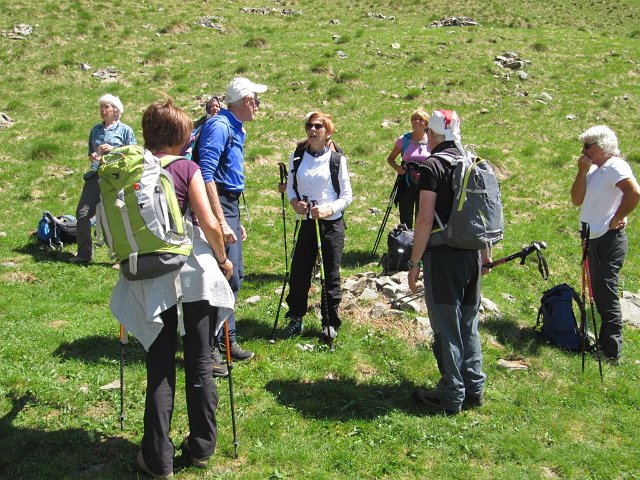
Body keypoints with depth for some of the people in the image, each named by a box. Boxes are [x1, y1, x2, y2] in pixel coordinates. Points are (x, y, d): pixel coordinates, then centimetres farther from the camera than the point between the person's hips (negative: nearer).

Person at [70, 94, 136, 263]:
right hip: (96, 175, 5)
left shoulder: (125, 130, 5)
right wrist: (92, 157, 2)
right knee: (82, 213, -3)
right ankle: (84, 253, 12)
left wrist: (113, 150, -11)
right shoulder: (95, 130, 19)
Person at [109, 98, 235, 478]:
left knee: (160, 368, 9)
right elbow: (209, 224, -11)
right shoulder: (186, 168, -5)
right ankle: (202, 446, 24)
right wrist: (223, 259, 6)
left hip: (149, 280, 2)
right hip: (194, 274, -2)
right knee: (200, 364, 12)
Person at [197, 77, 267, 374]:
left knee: (234, 275, 14)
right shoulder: (219, 126, -14)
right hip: (218, 206, -10)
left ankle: (227, 339, 26)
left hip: (230, 206, 10)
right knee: (223, 277, -10)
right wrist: (221, 221, -29)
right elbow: (206, 175, -24)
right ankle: (209, 348, -1)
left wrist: (236, 221, 25)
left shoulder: (236, 129, 18)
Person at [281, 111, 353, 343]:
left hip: (332, 223, -3)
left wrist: (328, 210, -19)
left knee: (331, 275, 4)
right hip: (306, 222, 3)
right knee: (299, 272, 5)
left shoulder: (337, 158, -5)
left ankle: (330, 324, 17)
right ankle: (296, 319, 22)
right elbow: (290, 186, 13)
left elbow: (347, 195, -3)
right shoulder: (297, 156, 4)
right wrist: (294, 202, -8)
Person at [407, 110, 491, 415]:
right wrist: (485, 252, 25)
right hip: (471, 255, 7)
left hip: (443, 256, -7)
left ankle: (451, 397, 10)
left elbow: (425, 219, -17)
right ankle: (474, 388, 26)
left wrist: (415, 262, -11)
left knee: (446, 328, 2)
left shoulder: (434, 165, -12)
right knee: (468, 323, 17)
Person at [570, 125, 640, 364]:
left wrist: (616, 219, -19)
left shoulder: (615, 166, -13)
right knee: (600, 294, 16)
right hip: (595, 239, 10)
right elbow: (577, 200, 8)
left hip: (609, 240, -10)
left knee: (607, 294, -7)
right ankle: (605, 341, 28)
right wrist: (582, 171, -1)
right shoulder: (594, 169, 14)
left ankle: (612, 352, -2)